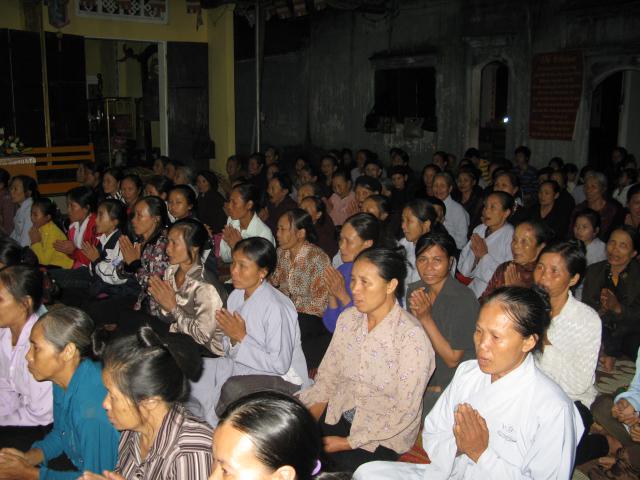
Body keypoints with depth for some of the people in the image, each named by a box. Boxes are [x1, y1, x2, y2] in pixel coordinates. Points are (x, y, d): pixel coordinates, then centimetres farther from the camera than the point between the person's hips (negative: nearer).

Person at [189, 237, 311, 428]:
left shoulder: (276, 307, -24)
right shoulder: (236, 296, 1)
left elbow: (280, 365, -22)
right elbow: (229, 351, 9)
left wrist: (242, 337, -22)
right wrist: (232, 339, -15)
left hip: (282, 379, -8)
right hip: (242, 365, 8)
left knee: (233, 389, -33)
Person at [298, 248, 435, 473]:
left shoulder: (411, 336, -19)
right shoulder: (348, 318, 0)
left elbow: (405, 411, -16)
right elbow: (326, 378, 5)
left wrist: (349, 442, -15)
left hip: (384, 436, -5)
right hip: (339, 415, 5)